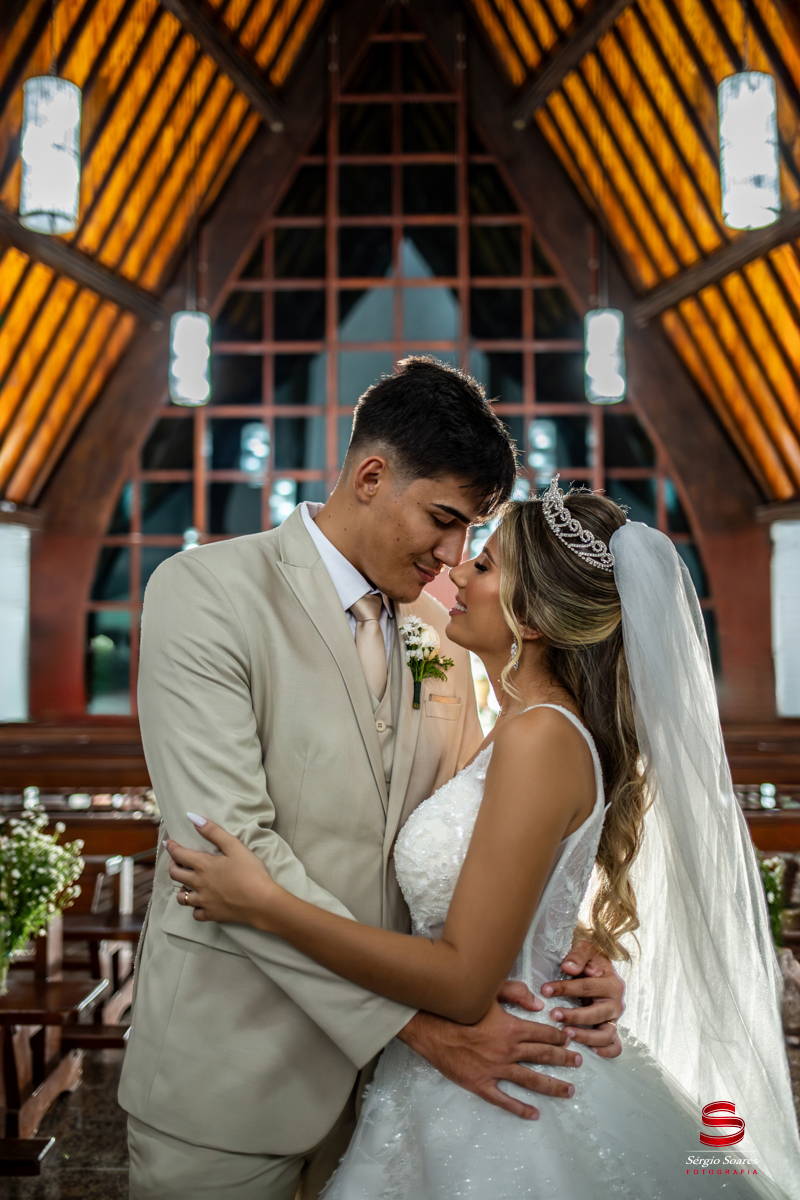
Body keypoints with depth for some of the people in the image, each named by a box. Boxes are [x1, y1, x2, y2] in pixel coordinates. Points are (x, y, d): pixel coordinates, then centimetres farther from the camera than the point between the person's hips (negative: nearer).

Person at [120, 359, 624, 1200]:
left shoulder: (436, 625, 3)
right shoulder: (205, 590, -14)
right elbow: (230, 845, -21)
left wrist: (563, 950, -11)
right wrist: (416, 1017, -22)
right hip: (234, 1070, -4)